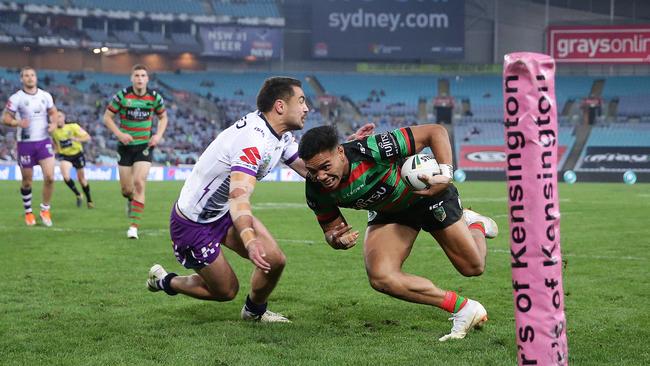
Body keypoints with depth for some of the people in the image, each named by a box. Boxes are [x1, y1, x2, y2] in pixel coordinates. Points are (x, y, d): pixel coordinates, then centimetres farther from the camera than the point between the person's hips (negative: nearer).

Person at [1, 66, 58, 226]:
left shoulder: (46, 96, 3)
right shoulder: (16, 98, -7)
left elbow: (53, 112, 17)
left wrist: (53, 123, -3)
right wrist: (18, 123, -25)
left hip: (44, 141, 2)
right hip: (25, 143, -2)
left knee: (49, 177, -10)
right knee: (27, 181, 6)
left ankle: (45, 209, 9)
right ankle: (28, 212, 25)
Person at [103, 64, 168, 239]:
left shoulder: (155, 97, -3)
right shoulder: (122, 96, -9)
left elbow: (163, 117, 13)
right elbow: (107, 117, -2)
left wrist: (158, 135, -3)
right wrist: (119, 133, -16)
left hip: (145, 146, 0)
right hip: (125, 146, 0)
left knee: (139, 183, -14)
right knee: (126, 188, 3)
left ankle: (134, 226, -10)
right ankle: (131, 199, 43)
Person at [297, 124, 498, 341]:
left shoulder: (372, 150, -40)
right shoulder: (316, 190, -25)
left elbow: (435, 131, -33)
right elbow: (331, 230, -8)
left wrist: (445, 174, -45)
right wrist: (336, 240, -33)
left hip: (428, 193, -3)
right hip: (388, 213, 3)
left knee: (473, 267, 7)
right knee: (380, 277, -23)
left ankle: (475, 224, 44)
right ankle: (462, 308, -9)